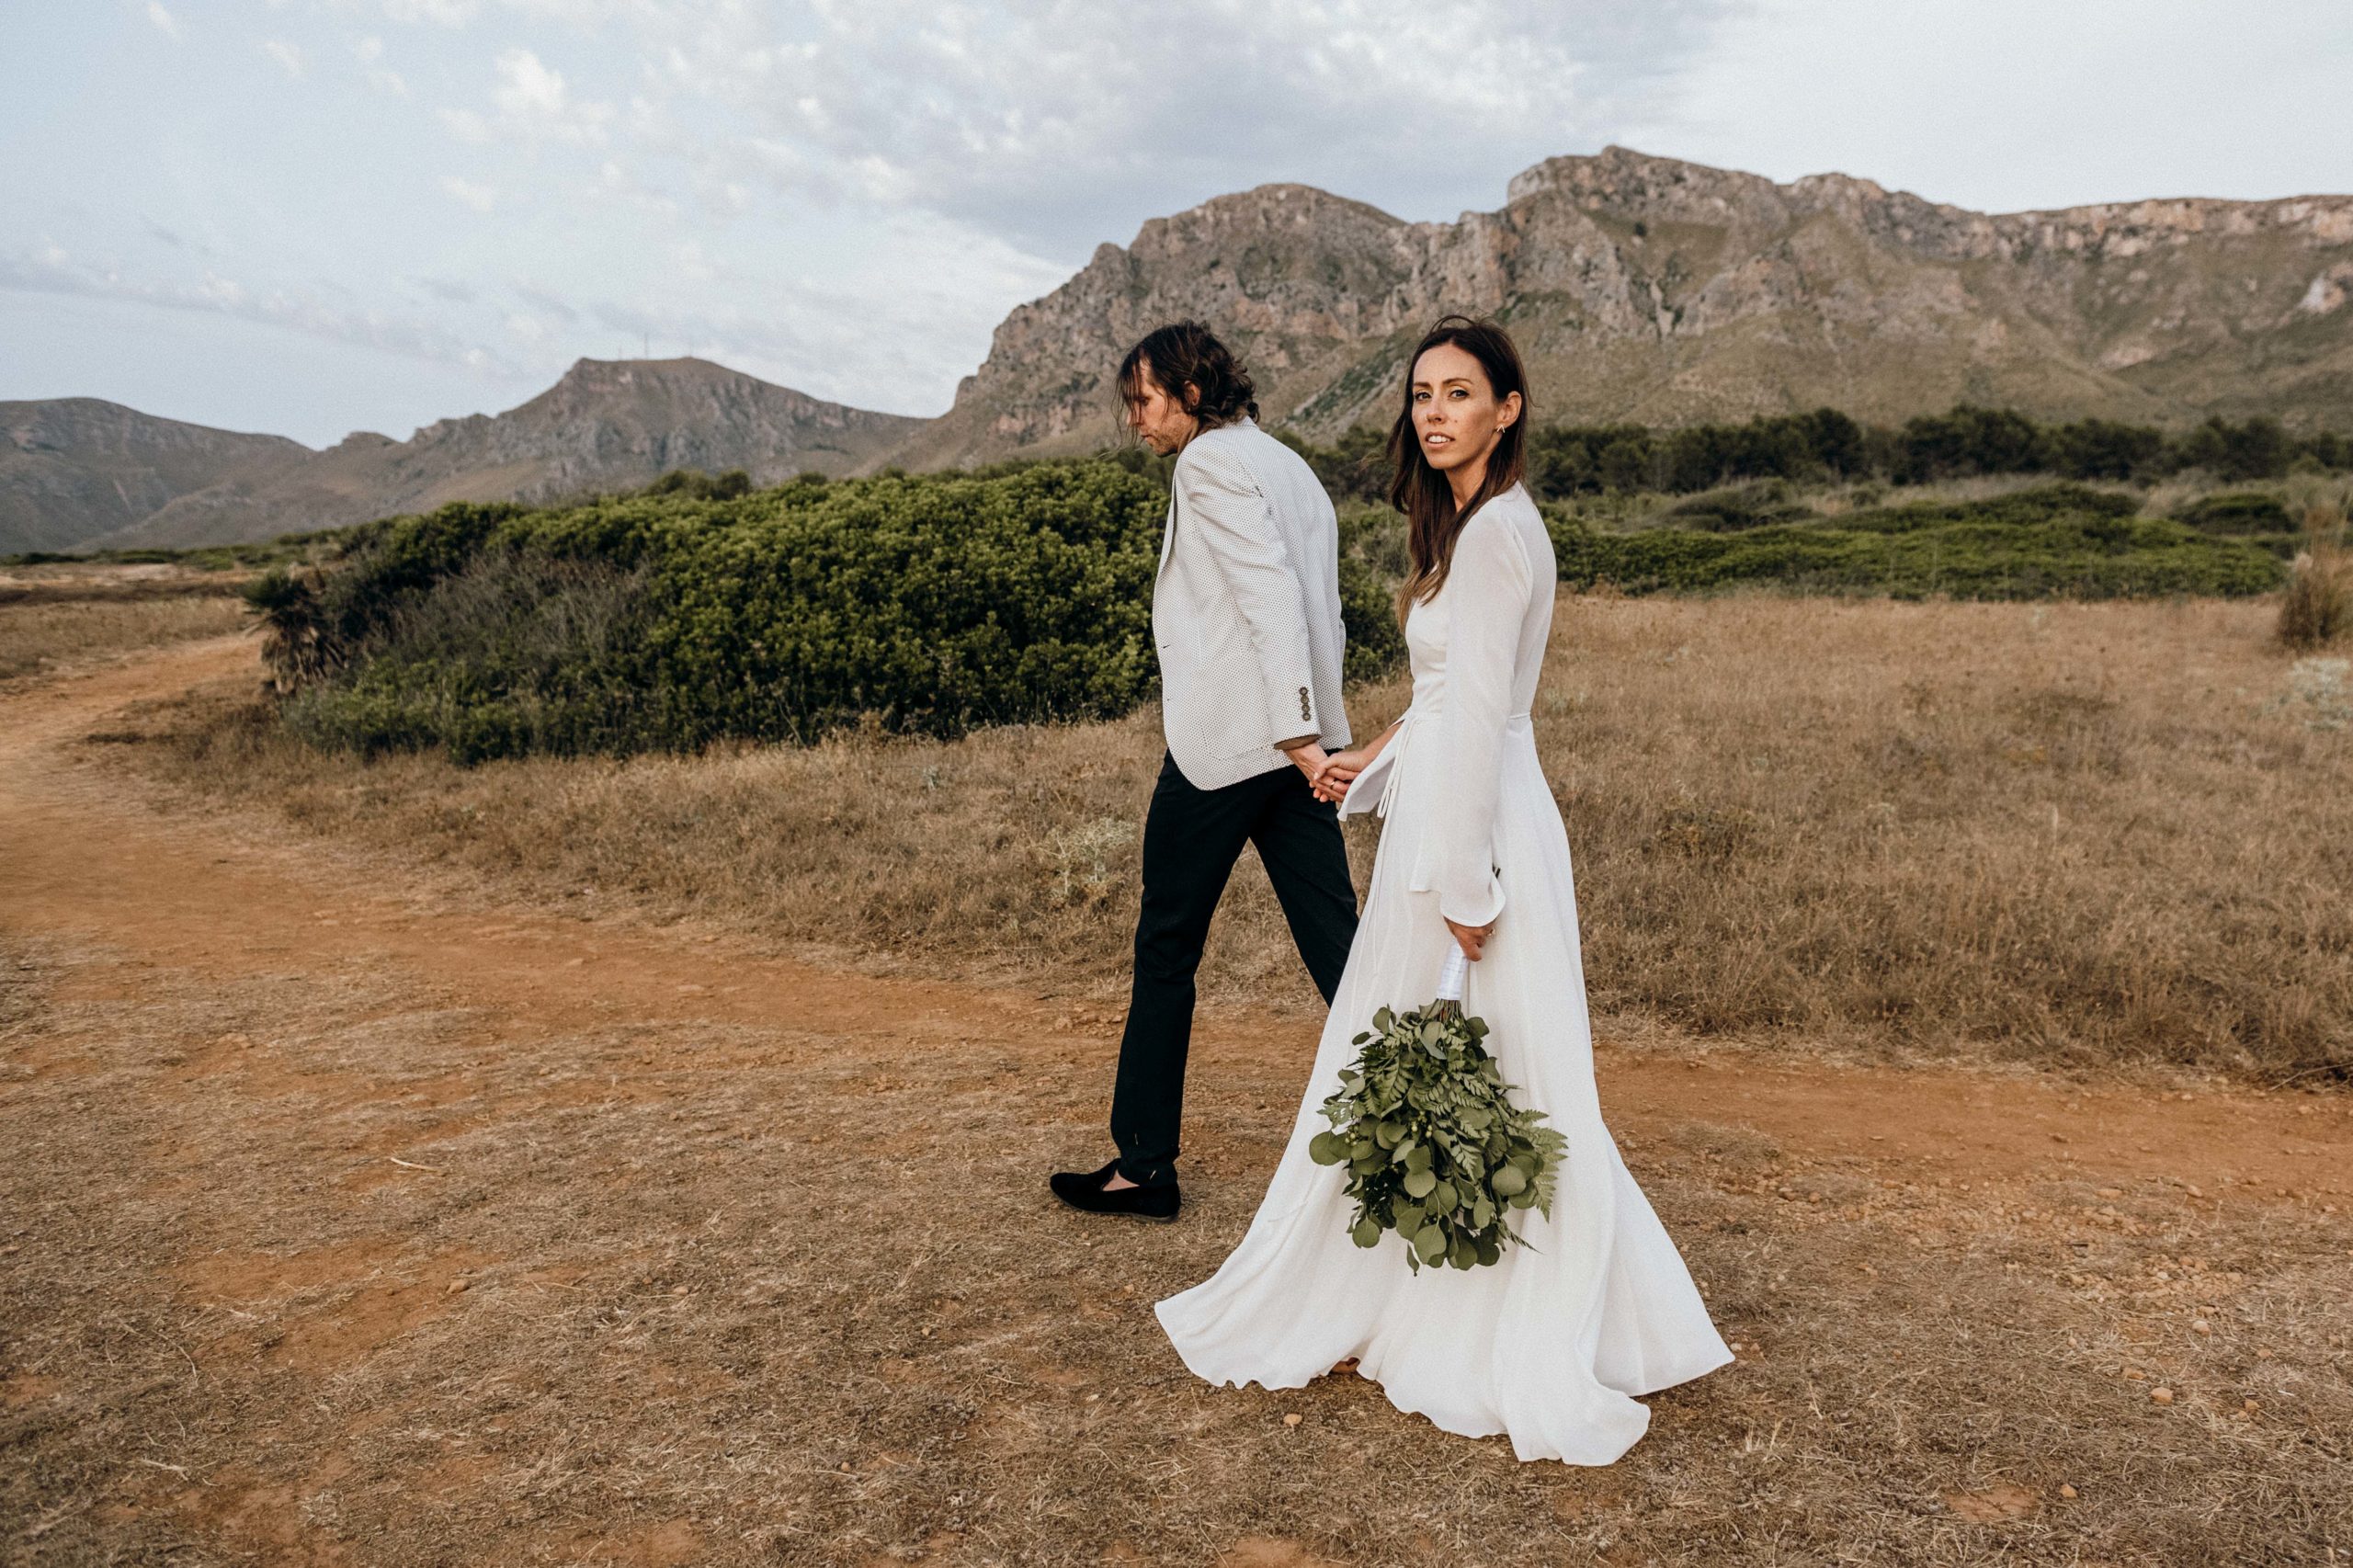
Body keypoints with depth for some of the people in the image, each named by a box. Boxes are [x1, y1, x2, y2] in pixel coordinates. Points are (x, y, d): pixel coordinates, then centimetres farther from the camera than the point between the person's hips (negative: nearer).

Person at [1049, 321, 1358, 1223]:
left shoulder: (1210, 460, -6)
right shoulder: (1290, 467, 21)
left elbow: (1271, 591, -18)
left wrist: (1297, 730, -23)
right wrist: (1311, 732, 19)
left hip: (1225, 742, -8)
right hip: (1299, 743, 8)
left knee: (1166, 952, 4)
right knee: (1337, 951, 7)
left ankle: (1143, 1166, 13)